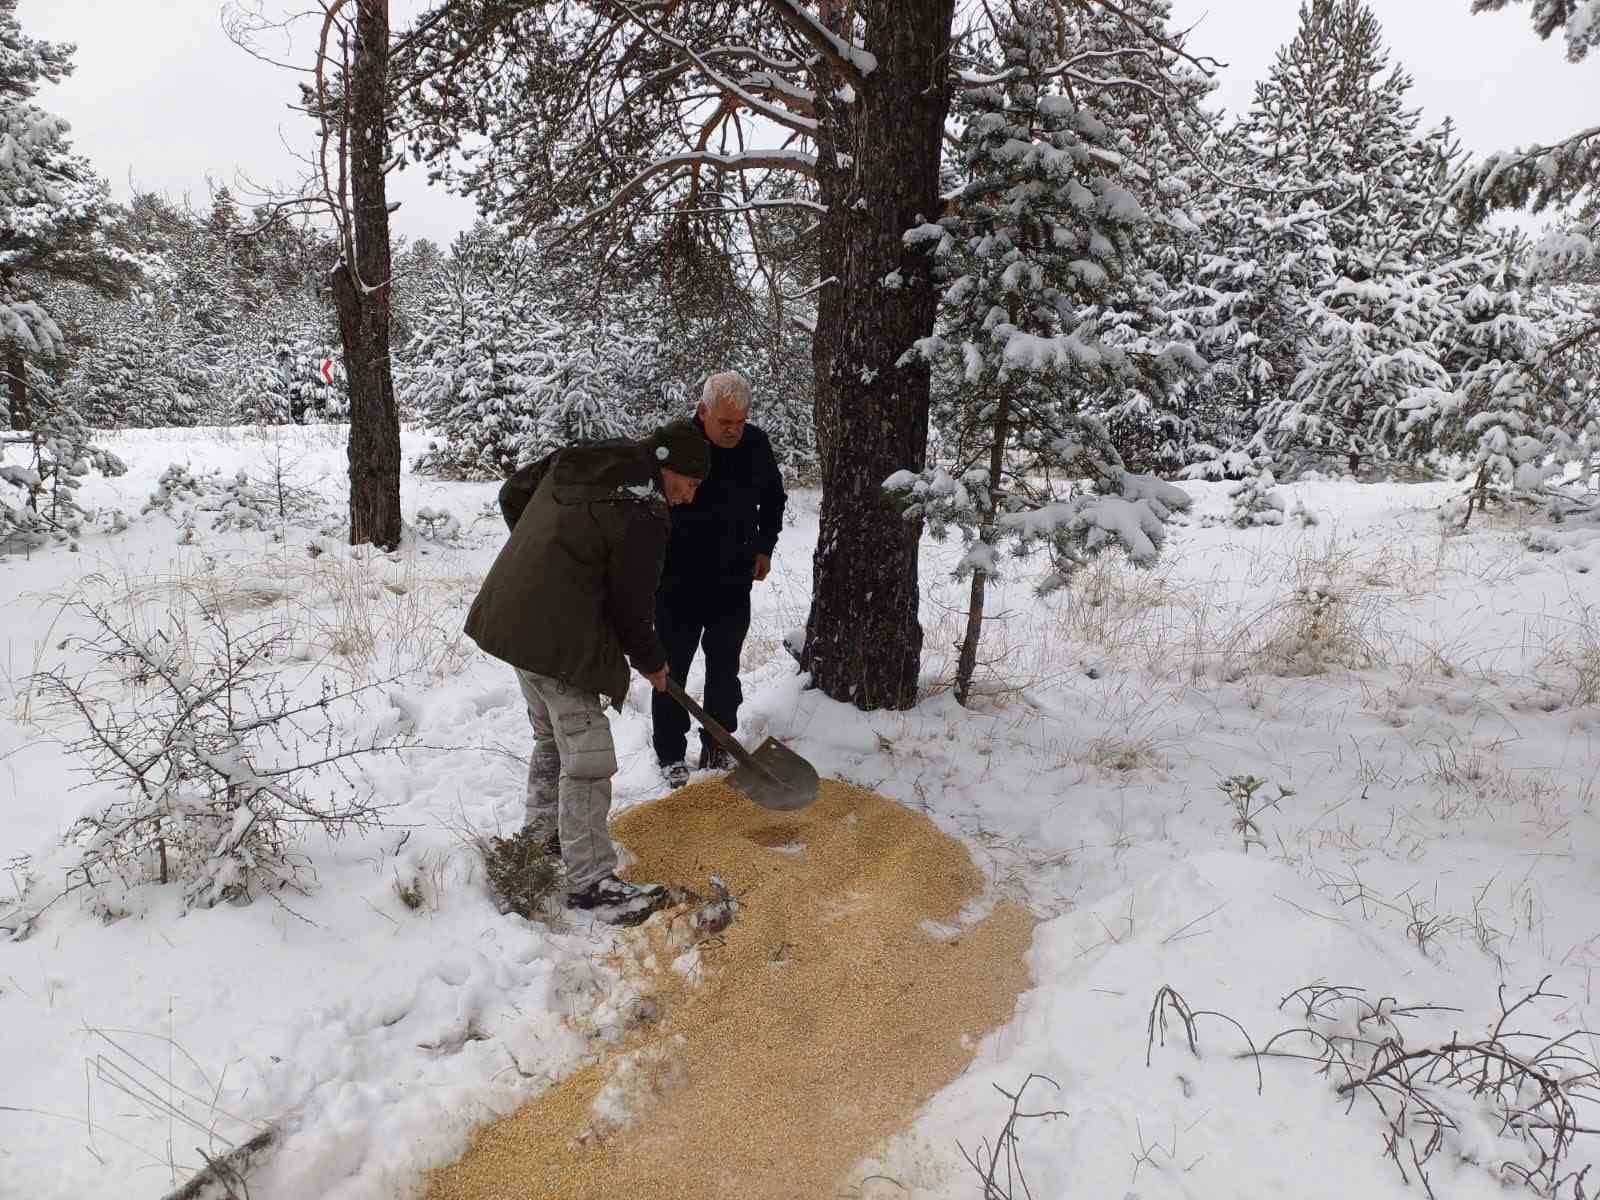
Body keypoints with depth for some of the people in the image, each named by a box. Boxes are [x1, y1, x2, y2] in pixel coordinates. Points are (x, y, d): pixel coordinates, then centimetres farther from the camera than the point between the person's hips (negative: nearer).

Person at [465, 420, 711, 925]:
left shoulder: (574, 460, 7)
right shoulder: (641, 516, -18)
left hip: (511, 614, 10)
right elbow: (631, 605, -11)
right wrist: (651, 662, 7)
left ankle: (542, 835, 41)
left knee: (551, 736, 25)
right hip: (561, 640, -10)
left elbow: (512, 493, 19)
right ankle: (590, 882, 6)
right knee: (587, 760, -2)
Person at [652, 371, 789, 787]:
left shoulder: (756, 444, -4)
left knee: (725, 666, 13)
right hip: (679, 581, -3)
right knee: (672, 668, 5)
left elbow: (773, 497, 15)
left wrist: (765, 547, 7)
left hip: (734, 580, 4)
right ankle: (670, 754, 19)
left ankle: (717, 746, 28)